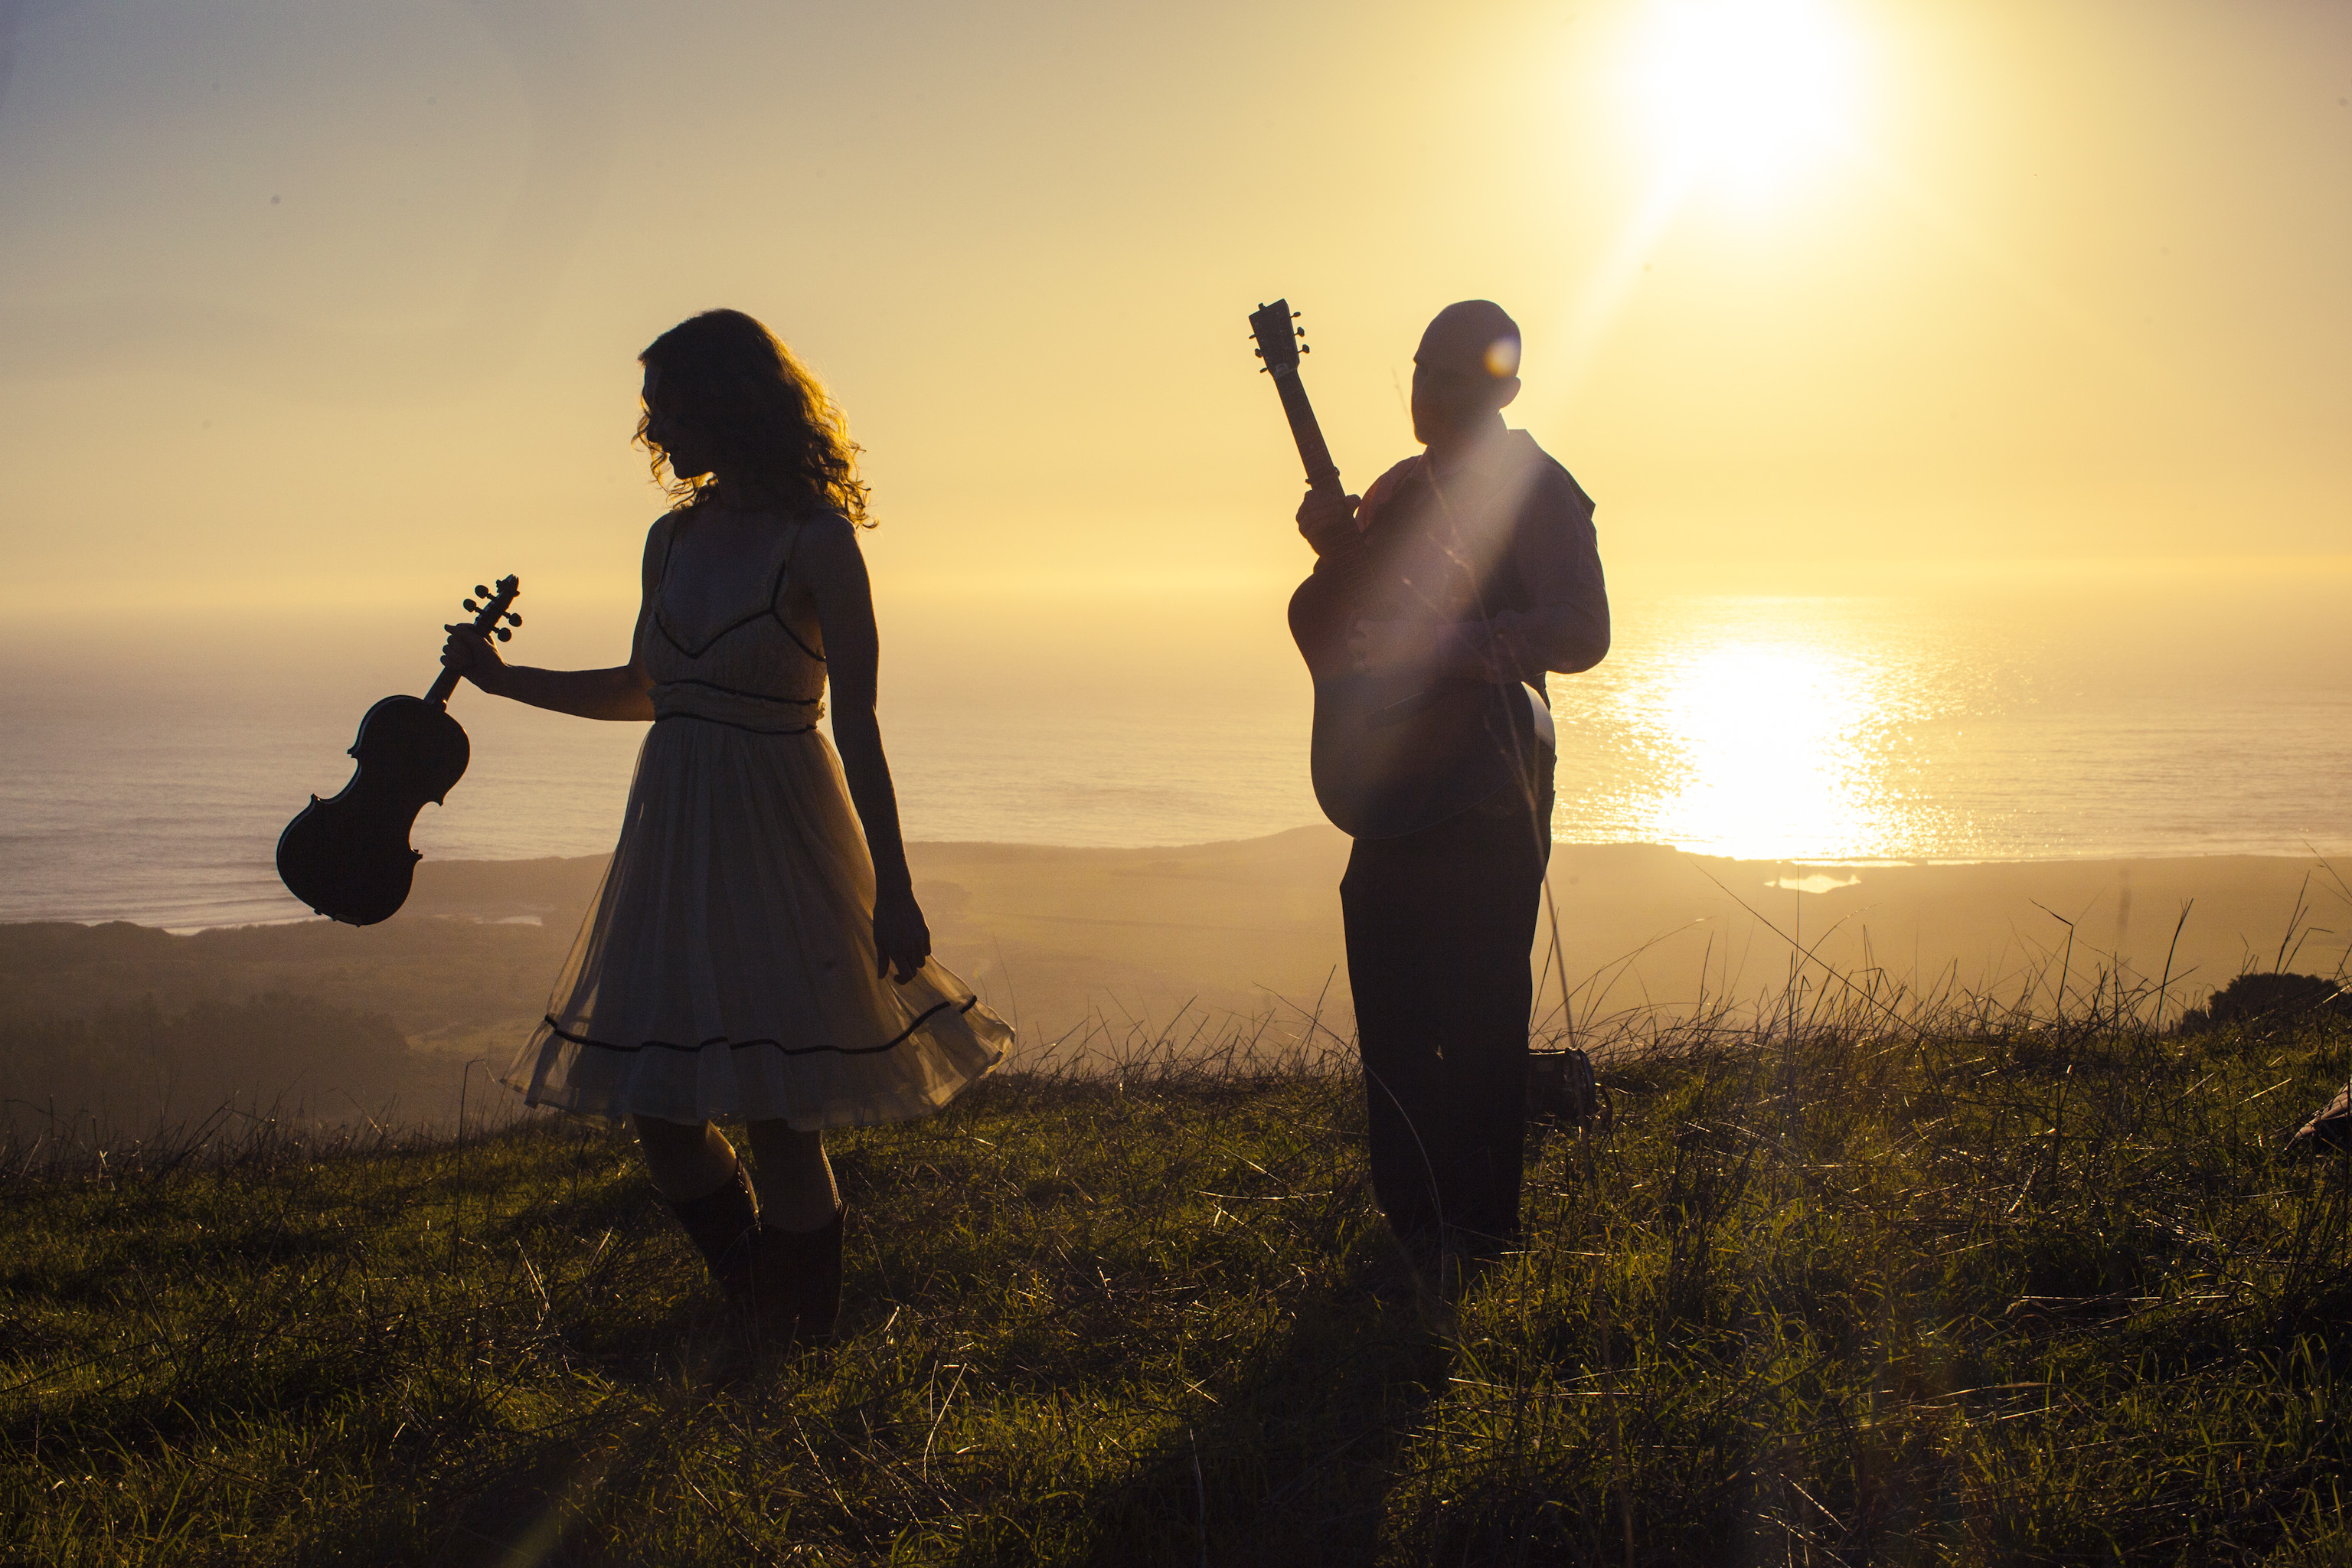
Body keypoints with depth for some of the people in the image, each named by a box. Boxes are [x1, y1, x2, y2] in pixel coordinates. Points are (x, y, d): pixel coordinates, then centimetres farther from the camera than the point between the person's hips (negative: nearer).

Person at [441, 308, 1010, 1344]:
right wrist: (506, 682, 20)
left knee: (774, 1113, -4)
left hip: (779, 836, -7)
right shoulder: (674, 538, 9)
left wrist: (892, 890, -14)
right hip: (672, 831, 7)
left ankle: (800, 1336, 15)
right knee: (652, 1103, 7)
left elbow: (857, 725, -11)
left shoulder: (816, 540, -9)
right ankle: (757, 1315, 26)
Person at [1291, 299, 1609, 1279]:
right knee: (1389, 1005, 8)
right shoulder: (1398, 492, 17)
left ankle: (1480, 1232, 0)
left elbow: (1581, 632, -18)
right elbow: (1327, 630, 20)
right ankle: (1411, 1220, 18)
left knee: (1478, 1013, -7)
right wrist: (1333, 553, -1)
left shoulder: (1536, 491, -6)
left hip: (1488, 782, -7)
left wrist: (1443, 646, -25)